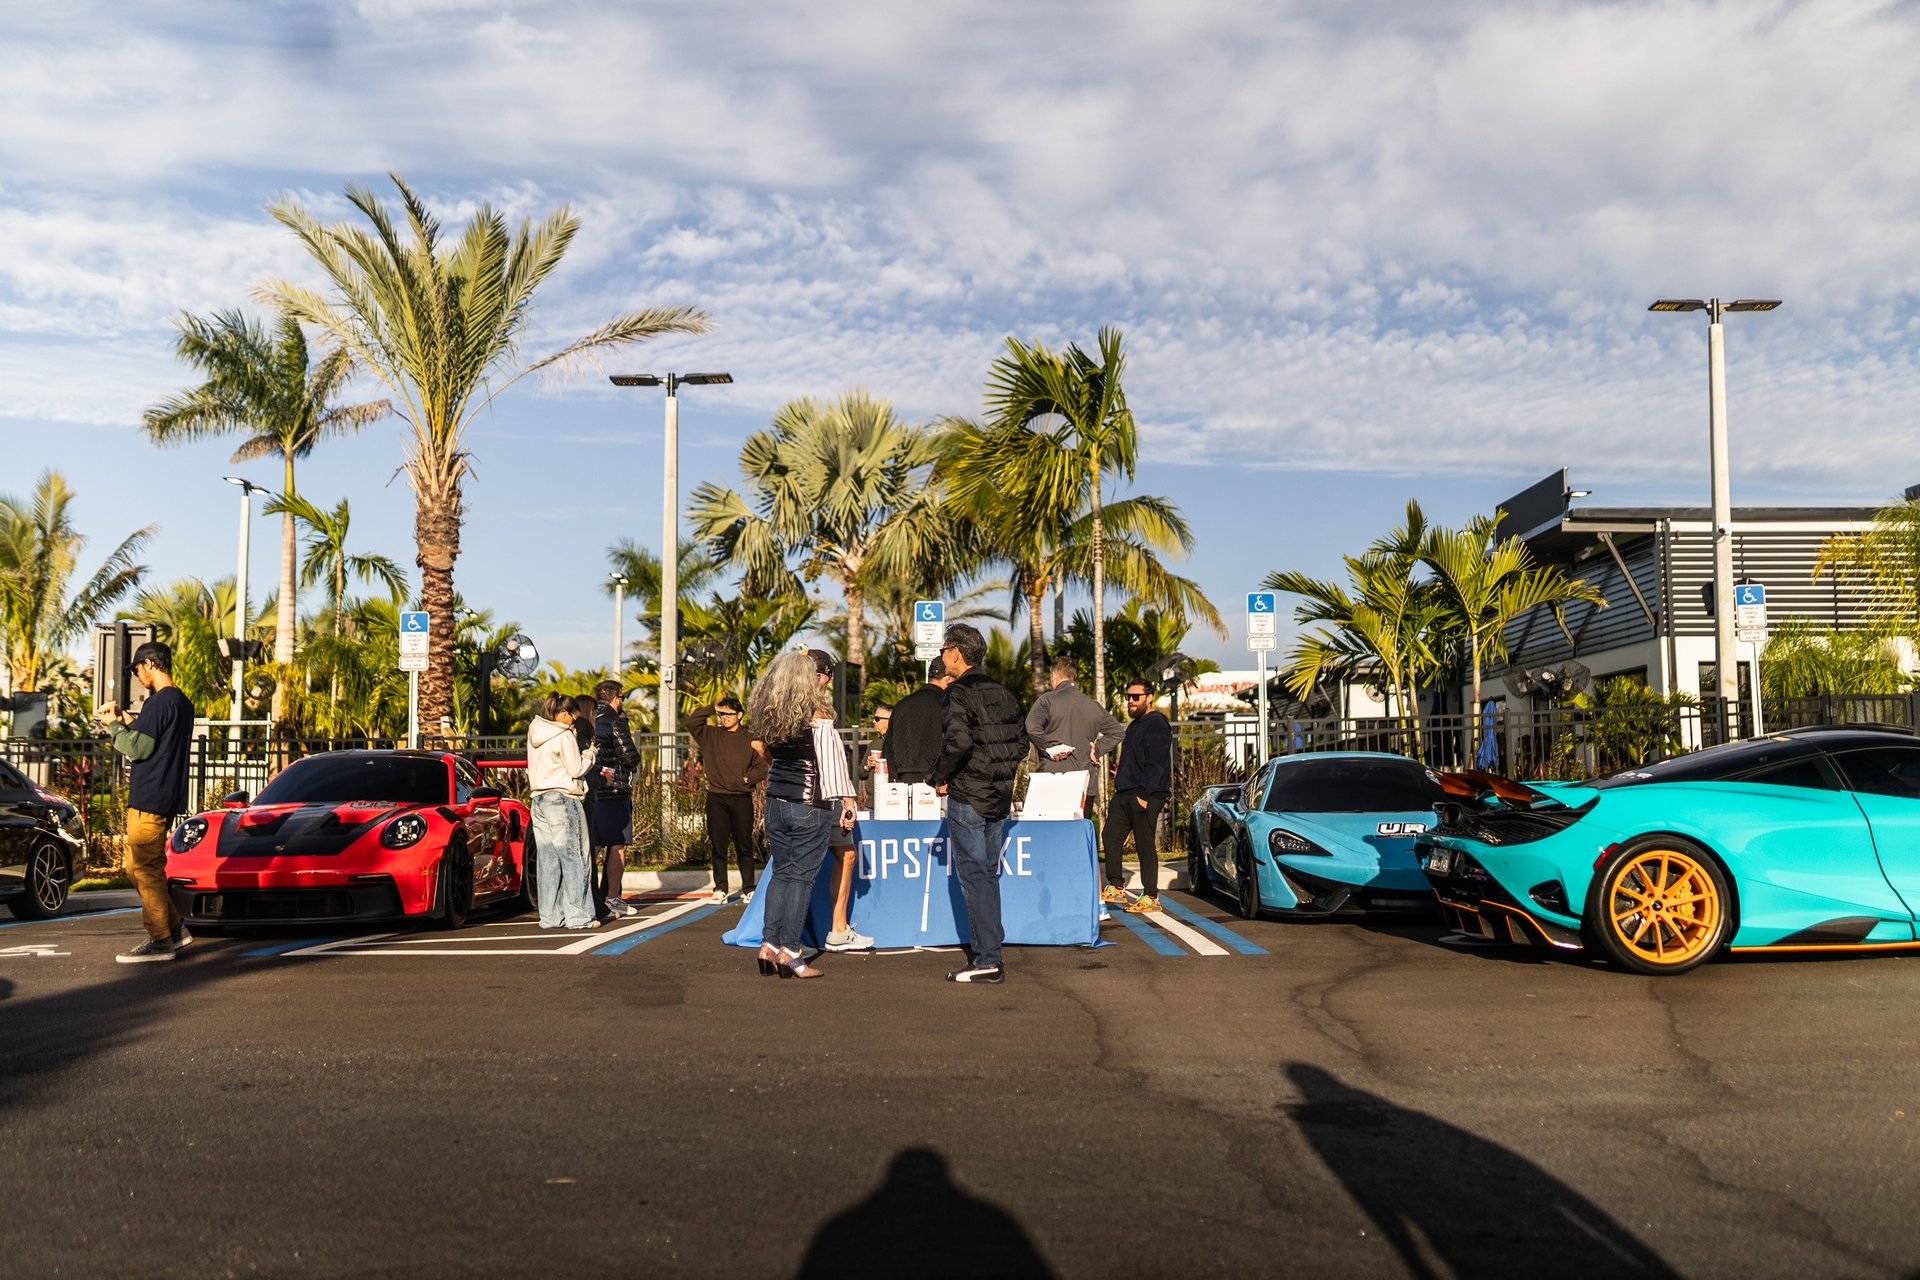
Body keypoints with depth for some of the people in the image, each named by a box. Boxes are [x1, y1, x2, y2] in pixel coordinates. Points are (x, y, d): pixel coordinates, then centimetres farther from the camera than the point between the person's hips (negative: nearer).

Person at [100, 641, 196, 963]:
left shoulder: (159, 702, -14)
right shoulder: (183, 702, 16)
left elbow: (138, 749, -16)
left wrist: (115, 725, -2)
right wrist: (128, 722, 18)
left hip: (149, 798, -10)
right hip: (168, 798, 10)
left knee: (145, 868, -4)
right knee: (140, 866, 16)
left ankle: (161, 940, -1)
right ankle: (175, 927, 16)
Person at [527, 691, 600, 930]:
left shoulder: (534, 735, 13)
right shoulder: (564, 736, -10)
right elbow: (576, 769, -10)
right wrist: (591, 754, 6)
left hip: (539, 800, 8)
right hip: (562, 799, -8)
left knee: (548, 860, 8)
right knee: (573, 858, -4)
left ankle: (550, 916, 10)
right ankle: (578, 916, -4)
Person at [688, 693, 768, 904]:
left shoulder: (750, 740, 6)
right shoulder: (710, 735, 8)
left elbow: (762, 767, 2)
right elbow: (691, 722, -5)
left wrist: (744, 780, -10)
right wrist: (712, 709, -2)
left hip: (741, 799, -1)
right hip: (716, 799, 1)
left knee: (744, 847, 3)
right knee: (718, 847, 4)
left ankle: (748, 889, 9)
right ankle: (720, 889, 9)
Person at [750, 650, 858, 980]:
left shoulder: (768, 716, 5)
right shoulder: (817, 717, -12)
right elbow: (832, 764, -12)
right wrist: (846, 802, -8)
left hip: (776, 804, 6)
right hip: (809, 806, -6)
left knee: (780, 872, 13)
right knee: (801, 876, -1)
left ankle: (769, 945, 11)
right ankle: (790, 952, -1)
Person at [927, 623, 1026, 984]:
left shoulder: (960, 693, -13)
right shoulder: (1003, 693, 11)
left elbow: (958, 742, -26)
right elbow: (1022, 741, 13)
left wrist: (940, 778, -12)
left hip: (967, 796, -8)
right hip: (1000, 796, 8)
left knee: (973, 875, -3)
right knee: (988, 873, 16)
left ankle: (987, 961, -3)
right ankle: (989, 947, 22)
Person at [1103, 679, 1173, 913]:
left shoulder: (1157, 725, -10)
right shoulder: (1136, 725, 22)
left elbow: (1156, 765, -18)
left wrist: (1144, 795, -22)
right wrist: (1121, 779, 17)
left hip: (1146, 796, -10)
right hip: (1125, 794, 10)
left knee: (1145, 845, -6)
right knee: (1110, 836, 5)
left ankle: (1151, 897, 0)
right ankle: (1116, 888, 10)